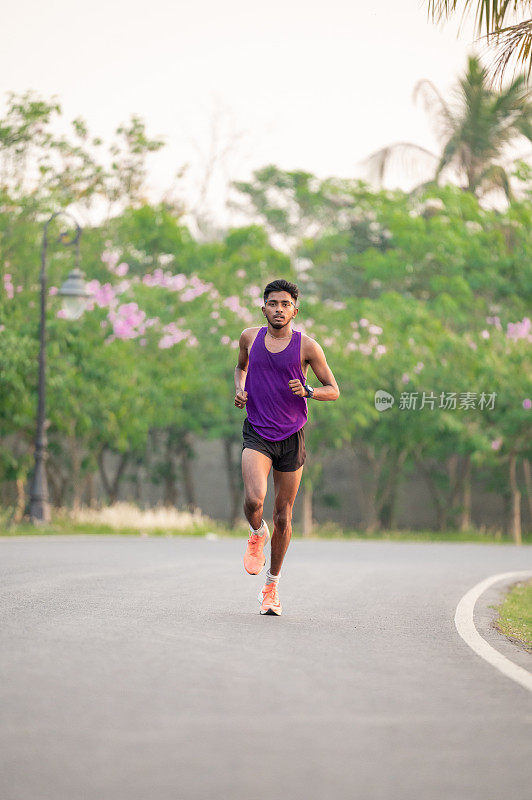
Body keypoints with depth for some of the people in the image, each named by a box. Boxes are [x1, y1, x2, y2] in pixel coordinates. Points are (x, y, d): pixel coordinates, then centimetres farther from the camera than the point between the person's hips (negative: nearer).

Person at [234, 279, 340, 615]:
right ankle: (257, 535, 12)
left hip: (291, 436, 0)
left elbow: (334, 390, 2)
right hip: (257, 433, 0)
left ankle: (272, 585, 24)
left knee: (283, 517, 6)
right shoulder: (250, 337, 4)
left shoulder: (306, 346, -4)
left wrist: (307, 392, -17)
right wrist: (239, 389, 5)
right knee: (254, 499, -25)